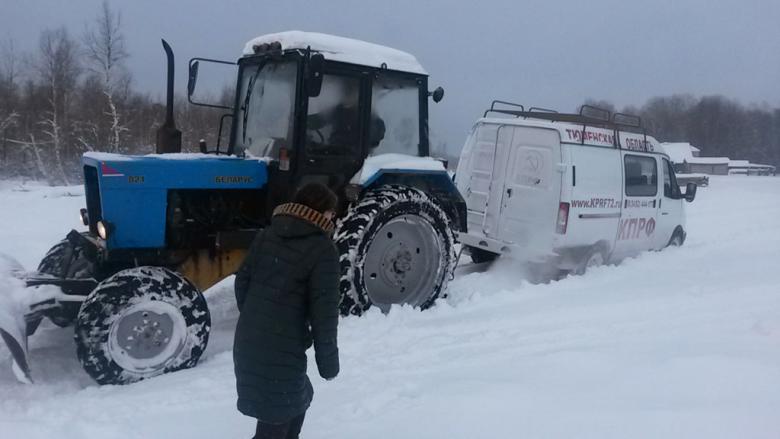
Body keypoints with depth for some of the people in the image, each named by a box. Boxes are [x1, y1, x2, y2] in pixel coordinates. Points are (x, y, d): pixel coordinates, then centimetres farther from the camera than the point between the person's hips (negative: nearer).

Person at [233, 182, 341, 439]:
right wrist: (328, 362, -4)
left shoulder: (266, 236, 8)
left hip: (247, 342, 7)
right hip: (282, 350, -7)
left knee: (299, 398, 26)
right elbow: (324, 311, -13)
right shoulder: (322, 249, -11)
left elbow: (242, 283, 11)